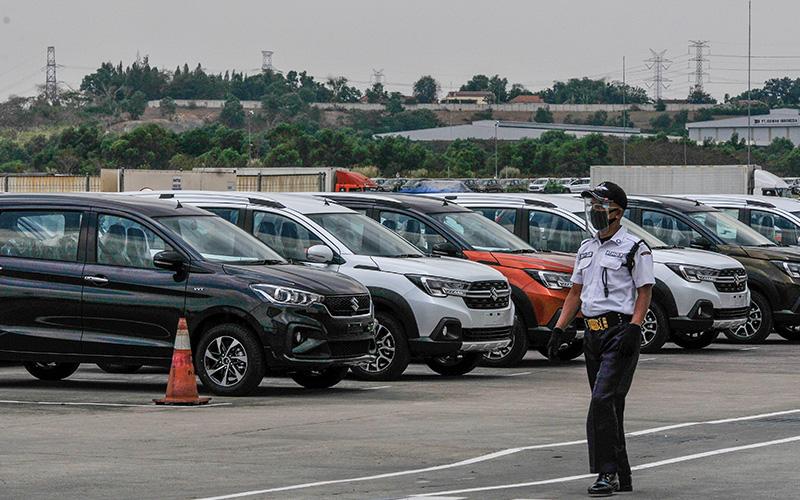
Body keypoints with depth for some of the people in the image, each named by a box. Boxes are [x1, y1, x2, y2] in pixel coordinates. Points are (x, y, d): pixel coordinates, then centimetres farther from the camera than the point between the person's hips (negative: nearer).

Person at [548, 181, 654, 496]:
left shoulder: (634, 249, -5)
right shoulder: (586, 249, 17)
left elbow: (644, 292, -8)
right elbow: (576, 293, 20)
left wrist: (633, 329, -20)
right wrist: (559, 329, 11)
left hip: (620, 331, -8)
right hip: (592, 332, 8)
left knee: (603, 402, -17)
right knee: (608, 407, 10)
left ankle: (607, 473, -15)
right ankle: (622, 478, 15)